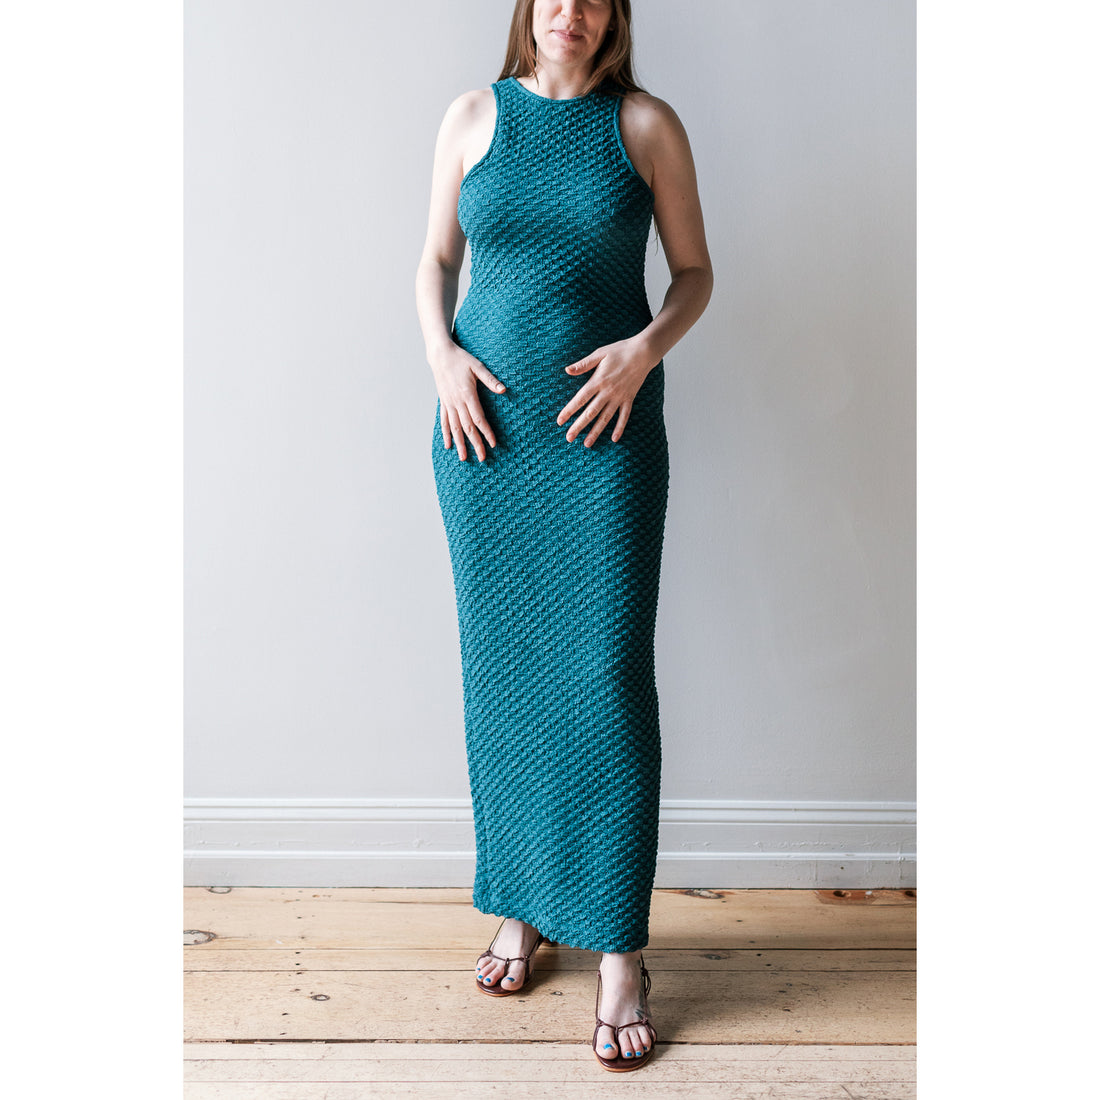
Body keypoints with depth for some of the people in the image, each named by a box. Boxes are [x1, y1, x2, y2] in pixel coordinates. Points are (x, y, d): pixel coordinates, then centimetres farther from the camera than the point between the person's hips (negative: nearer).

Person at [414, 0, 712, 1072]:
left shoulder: (647, 124, 4)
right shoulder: (473, 116, 9)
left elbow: (695, 272, 7)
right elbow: (435, 260, 13)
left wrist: (647, 347, -11)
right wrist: (440, 352, -5)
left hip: (605, 431, -2)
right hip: (485, 428, 2)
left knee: (608, 676, -5)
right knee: (500, 670, 7)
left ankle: (619, 952, 5)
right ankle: (519, 907, 24)